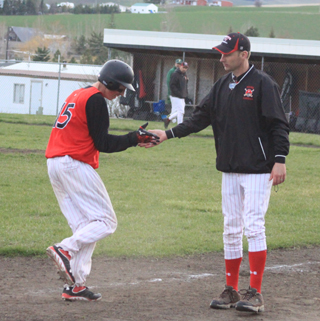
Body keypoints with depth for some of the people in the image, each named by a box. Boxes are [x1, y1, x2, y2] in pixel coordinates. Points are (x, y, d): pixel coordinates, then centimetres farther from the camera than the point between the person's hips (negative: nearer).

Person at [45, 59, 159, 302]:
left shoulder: (78, 95, 21)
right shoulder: (95, 100, -9)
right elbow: (102, 143, -12)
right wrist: (134, 139, -7)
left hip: (54, 163, 10)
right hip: (75, 165, -10)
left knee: (84, 225, 10)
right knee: (105, 222, -5)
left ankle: (76, 285, 3)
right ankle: (65, 250, -22)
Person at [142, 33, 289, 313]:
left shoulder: (263, 84, -9)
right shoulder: (223, 86, 11)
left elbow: (279, 125, -11)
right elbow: (200, 118, 10)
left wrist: (280, 159, -20)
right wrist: (168, 134, 1)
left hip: (258, 169, -7)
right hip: (230, 169, 7)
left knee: (253, 227, -12)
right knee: (231, 230, 9)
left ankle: (255, 294, -12)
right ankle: (231, 291, 16)